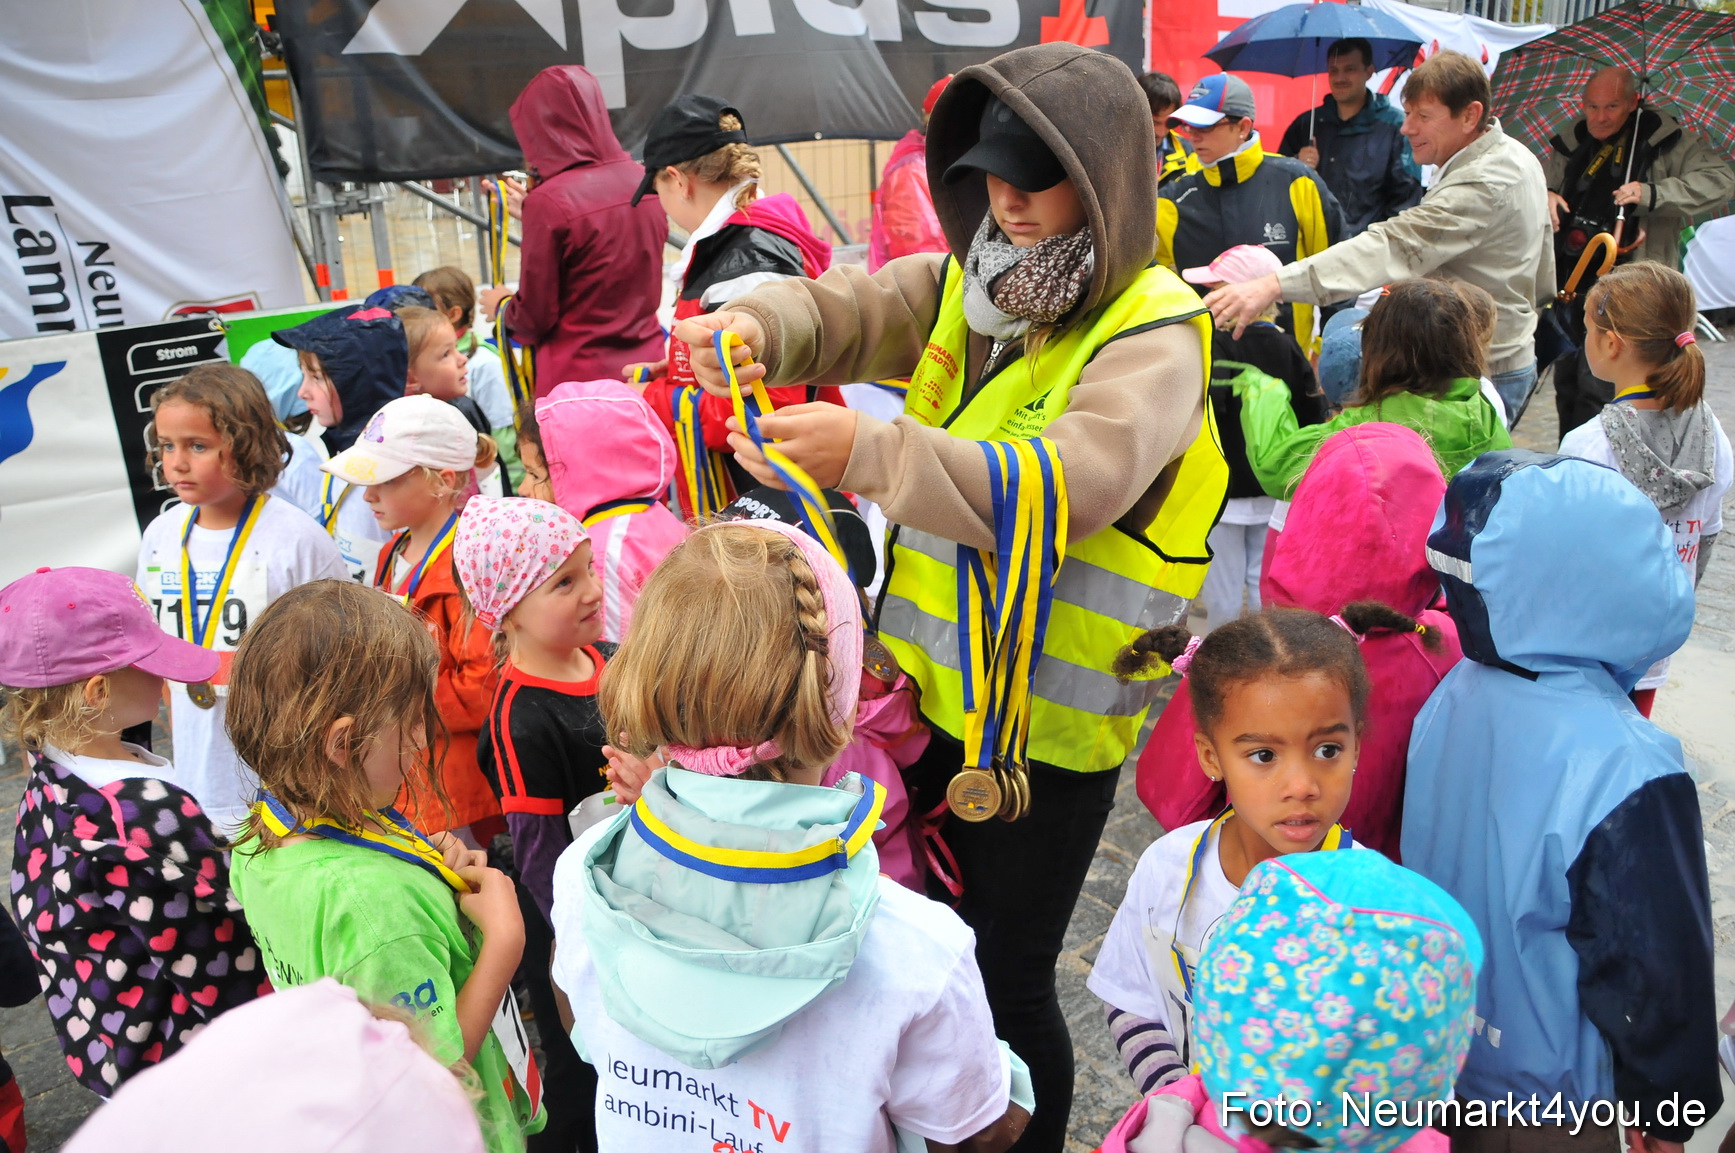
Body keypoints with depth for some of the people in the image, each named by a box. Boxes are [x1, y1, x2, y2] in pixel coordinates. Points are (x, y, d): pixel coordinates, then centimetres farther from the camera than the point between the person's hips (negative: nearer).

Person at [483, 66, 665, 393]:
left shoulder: (549, 201, -17)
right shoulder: (643, 181, 0)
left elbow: (534, 319, -10)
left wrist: (500, 305, 12)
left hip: (580, 376, -5)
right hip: (647, 364, 6)